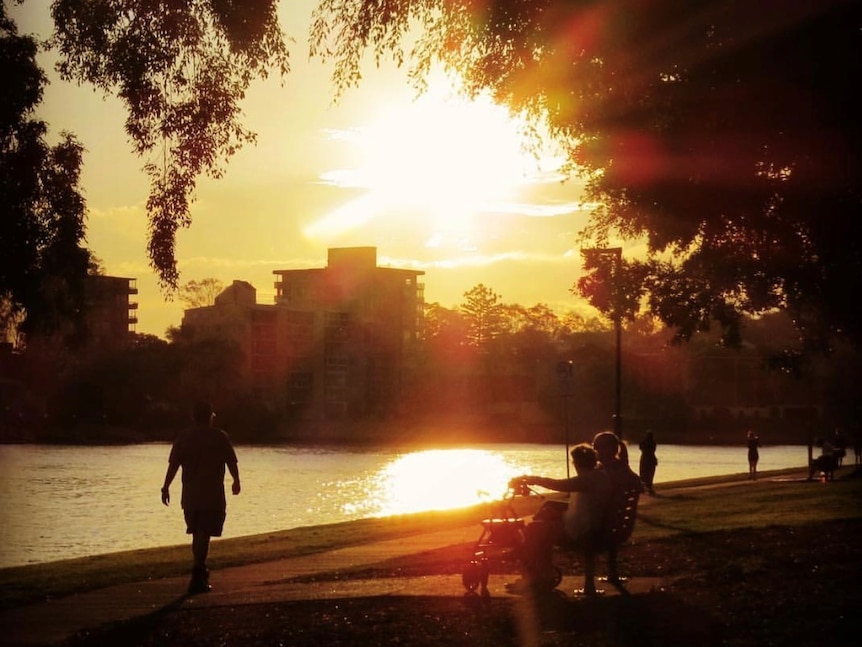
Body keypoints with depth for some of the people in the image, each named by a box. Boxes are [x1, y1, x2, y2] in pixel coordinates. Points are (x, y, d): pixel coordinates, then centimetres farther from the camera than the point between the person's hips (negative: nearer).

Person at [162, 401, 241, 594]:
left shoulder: (184, 437, 2)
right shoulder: (220, 437, -4)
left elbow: (173, 465, -2)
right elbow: (232, 463, 0)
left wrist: (166, 487, 3)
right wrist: (236, 482, 17)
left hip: (190, 496, 4)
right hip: (212, 495, -4)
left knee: (198, 534, 19)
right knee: (204, 535, -7)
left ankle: (200, 572, 31)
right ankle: (197, 576, -17)